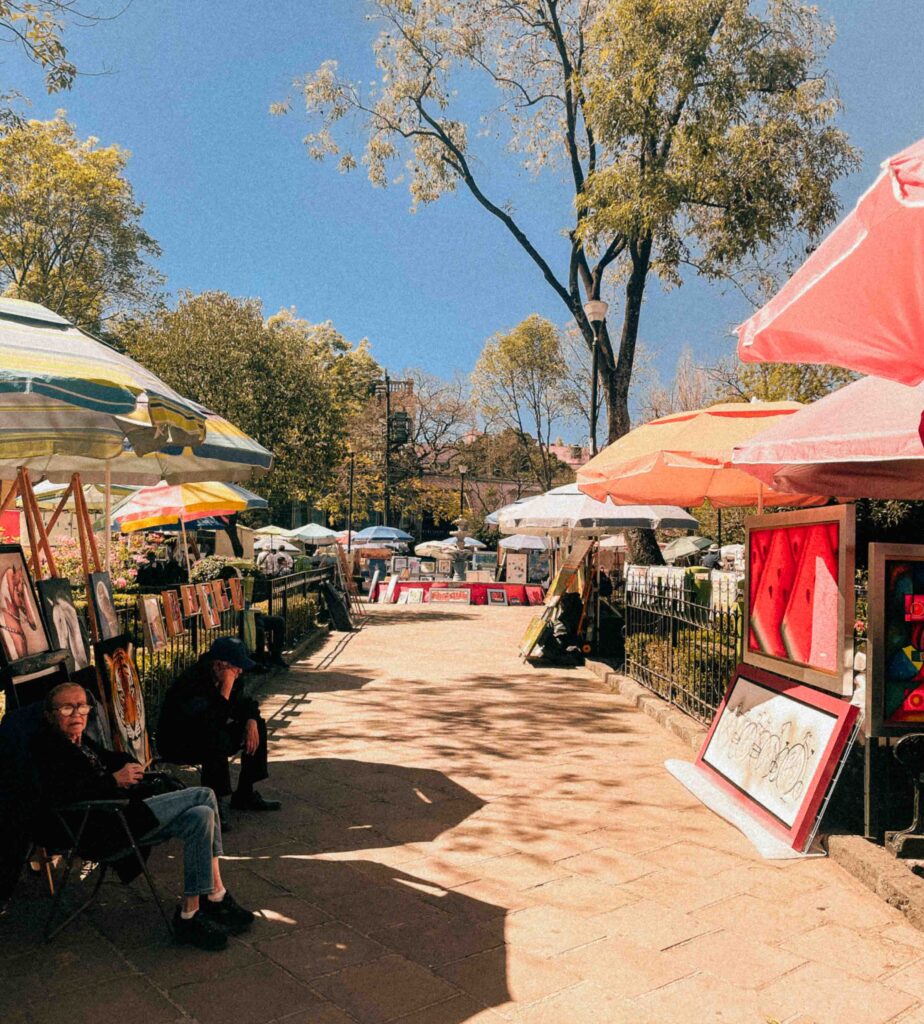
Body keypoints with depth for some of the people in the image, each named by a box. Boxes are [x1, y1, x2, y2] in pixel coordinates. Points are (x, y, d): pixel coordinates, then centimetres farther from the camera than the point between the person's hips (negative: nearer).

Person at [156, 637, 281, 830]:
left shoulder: (224, 677, -6)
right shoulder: (194, 683, -32)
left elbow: (245, 702, 9)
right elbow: (210, 723, -40)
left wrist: (251, 722, -11)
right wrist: (226, 688, -37)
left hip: (208, 735, 9)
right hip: (176, 745, -9)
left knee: (257, 725, -1)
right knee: (218, 740, -36)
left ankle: (245, 795, 5)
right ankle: (216, 803, -19)